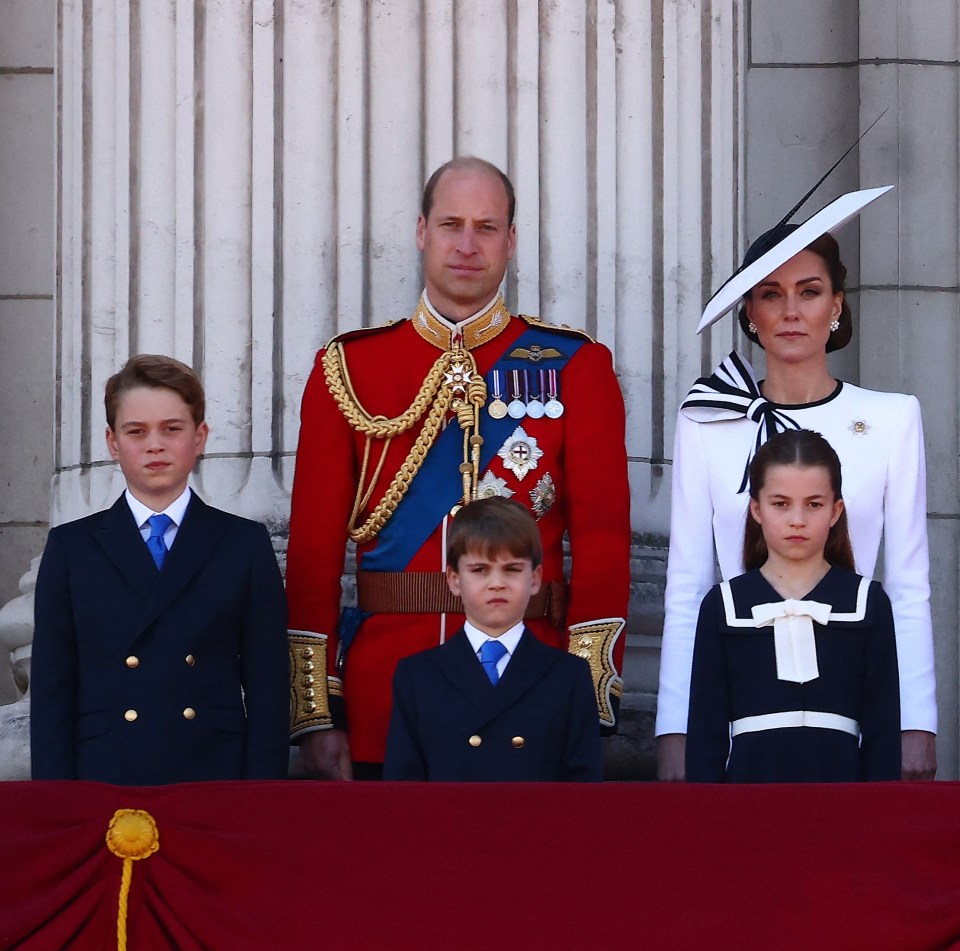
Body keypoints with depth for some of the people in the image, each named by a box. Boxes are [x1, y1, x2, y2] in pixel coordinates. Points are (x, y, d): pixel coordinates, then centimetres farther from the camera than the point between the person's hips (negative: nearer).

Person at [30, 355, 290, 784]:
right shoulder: (71, 548, 9)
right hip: (103, 782, 0)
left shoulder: (246, 545, 8)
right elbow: (52, 691, 5)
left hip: (215, 781, 0)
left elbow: (268, 687, 4)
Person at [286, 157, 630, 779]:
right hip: (383, 697, 1)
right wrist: (315, 714, -2)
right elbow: (314, 546, 5)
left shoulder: (576, 368, 4)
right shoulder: (348, 367, 7)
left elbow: (603, 536, -1)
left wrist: (590, 702, -10)